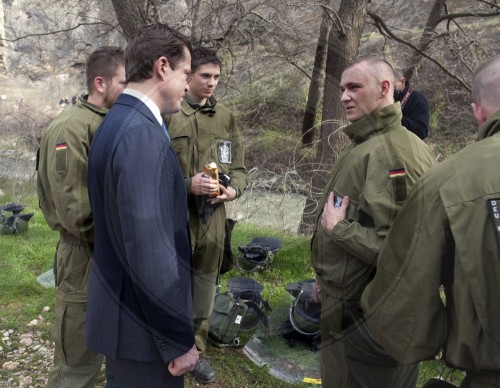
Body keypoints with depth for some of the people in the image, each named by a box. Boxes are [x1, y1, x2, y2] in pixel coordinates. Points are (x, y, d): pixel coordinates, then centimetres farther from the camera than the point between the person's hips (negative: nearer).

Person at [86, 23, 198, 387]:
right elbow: (149, 250, -27)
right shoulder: (142, 133, -24)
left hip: (125, 306, 9)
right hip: (144, 320, -9)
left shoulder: (119, 120, 7)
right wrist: (179, 339, -19)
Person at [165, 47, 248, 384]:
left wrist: (233, 189, -9)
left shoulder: (227, 117, 7)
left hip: (213, 214, 4)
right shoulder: (168, 115, -7)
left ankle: (196, 350, 33)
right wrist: (186, 184, -20)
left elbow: (239, 166, 10)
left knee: (205, 281, 14)